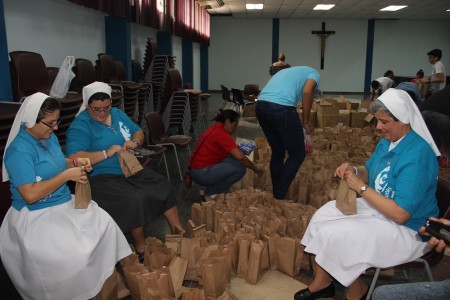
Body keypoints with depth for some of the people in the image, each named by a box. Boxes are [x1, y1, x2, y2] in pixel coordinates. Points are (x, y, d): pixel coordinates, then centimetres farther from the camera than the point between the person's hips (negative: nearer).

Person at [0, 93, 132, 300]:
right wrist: (67, 175, -23)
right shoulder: (19, 151, -20)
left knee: (105, 224, -8)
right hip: (37, 216, -8)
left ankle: (105, 278, 6)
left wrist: (76, 163, 3)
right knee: (73, 254, -25)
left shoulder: (49, 137, 7)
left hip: (65, 204, 9)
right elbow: (30, 195, -27)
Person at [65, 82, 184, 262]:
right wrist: (106, 153, -29)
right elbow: (73, 158, -25)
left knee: (164, 187, -7)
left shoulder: (117, 114, 10)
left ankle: (178, 231, 8)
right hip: (102, 178, -7)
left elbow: (139, 132, 16)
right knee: (136, 199, -29)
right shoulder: (80, 126, -12)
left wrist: (135, 142, -8)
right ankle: (141, 249, -9)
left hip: (131, 170, 7)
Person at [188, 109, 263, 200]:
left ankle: (211, 186, 11)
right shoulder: (221, 134, -18)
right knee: (240, 168, -14)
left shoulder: (215, 129, 11)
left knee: (235, 161, 8)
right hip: (201, 173, -10)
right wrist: (255, 168, -9)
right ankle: (211, 192, -3)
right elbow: (240, 157, -24)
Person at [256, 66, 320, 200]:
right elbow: (307, 92, -6)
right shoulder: (314, 73, 19)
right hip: (281, 107, -7)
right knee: (297, 154, 10)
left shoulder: (287, 71, 40)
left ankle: (276, 194, 31)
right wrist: (306, 122, 5)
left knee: (277, 152, 23)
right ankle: (279, 196, 13)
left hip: (260, 104, 8)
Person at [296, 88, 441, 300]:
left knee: (334, 235, -22)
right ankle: (321, 282, 13)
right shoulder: (386, 142, 0)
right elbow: (369, 172, 16)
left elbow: (400, 214, -32)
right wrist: (354, 170, -7)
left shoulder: (417, 155, -28)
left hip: (407, 229, -9)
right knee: (322, 217, 3)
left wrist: (361, 187, -25)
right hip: (377, 208, 10)